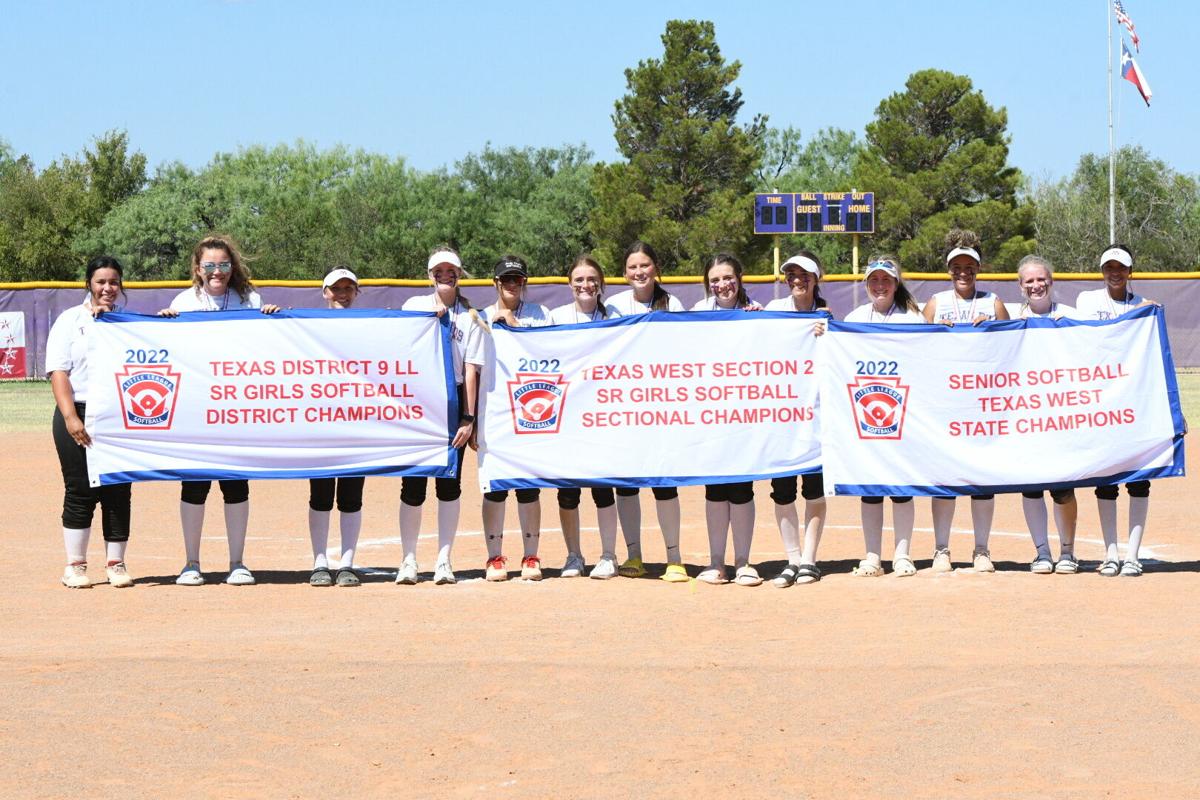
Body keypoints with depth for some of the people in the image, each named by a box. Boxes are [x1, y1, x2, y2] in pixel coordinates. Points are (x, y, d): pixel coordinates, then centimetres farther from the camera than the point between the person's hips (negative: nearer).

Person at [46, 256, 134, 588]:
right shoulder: (70, 320, 4)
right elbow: (58, 372, -4)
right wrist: (70, 418, -15)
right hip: (78, 415, -2)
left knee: (119, 491, 3)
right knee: (80, 490, -1)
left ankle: (116, 564, 11)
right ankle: (75, 566, 7)